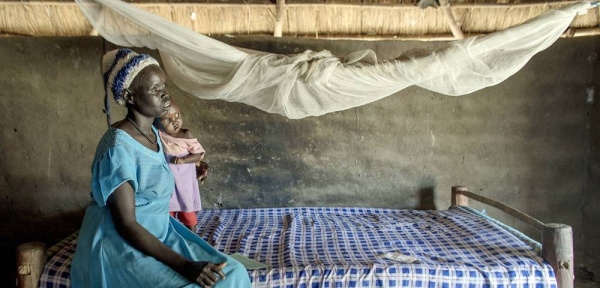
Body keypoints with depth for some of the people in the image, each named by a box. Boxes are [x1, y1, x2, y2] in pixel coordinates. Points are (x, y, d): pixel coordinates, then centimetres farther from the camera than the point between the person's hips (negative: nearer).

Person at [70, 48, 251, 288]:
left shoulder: (153, 134, 6)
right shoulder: (118, 147, -21)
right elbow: (126, 225, -23)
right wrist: (184, 265, -28)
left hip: (159, 233, 8)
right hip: (122, 246, -8)